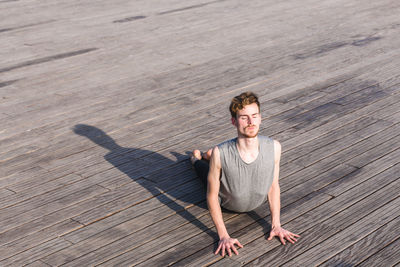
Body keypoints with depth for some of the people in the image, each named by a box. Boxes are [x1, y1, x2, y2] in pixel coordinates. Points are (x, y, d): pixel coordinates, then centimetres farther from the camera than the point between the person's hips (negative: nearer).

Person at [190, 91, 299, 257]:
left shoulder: (274, 147, -35)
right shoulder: (221, 154, -41)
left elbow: (273, 186, -17)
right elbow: (212, 196, -27)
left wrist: (276, 225, -13)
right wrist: (223, 236, -26)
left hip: (259, 201, 2)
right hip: (227, 203, -2)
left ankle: (209, 155, 58)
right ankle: (196, 159, 61)